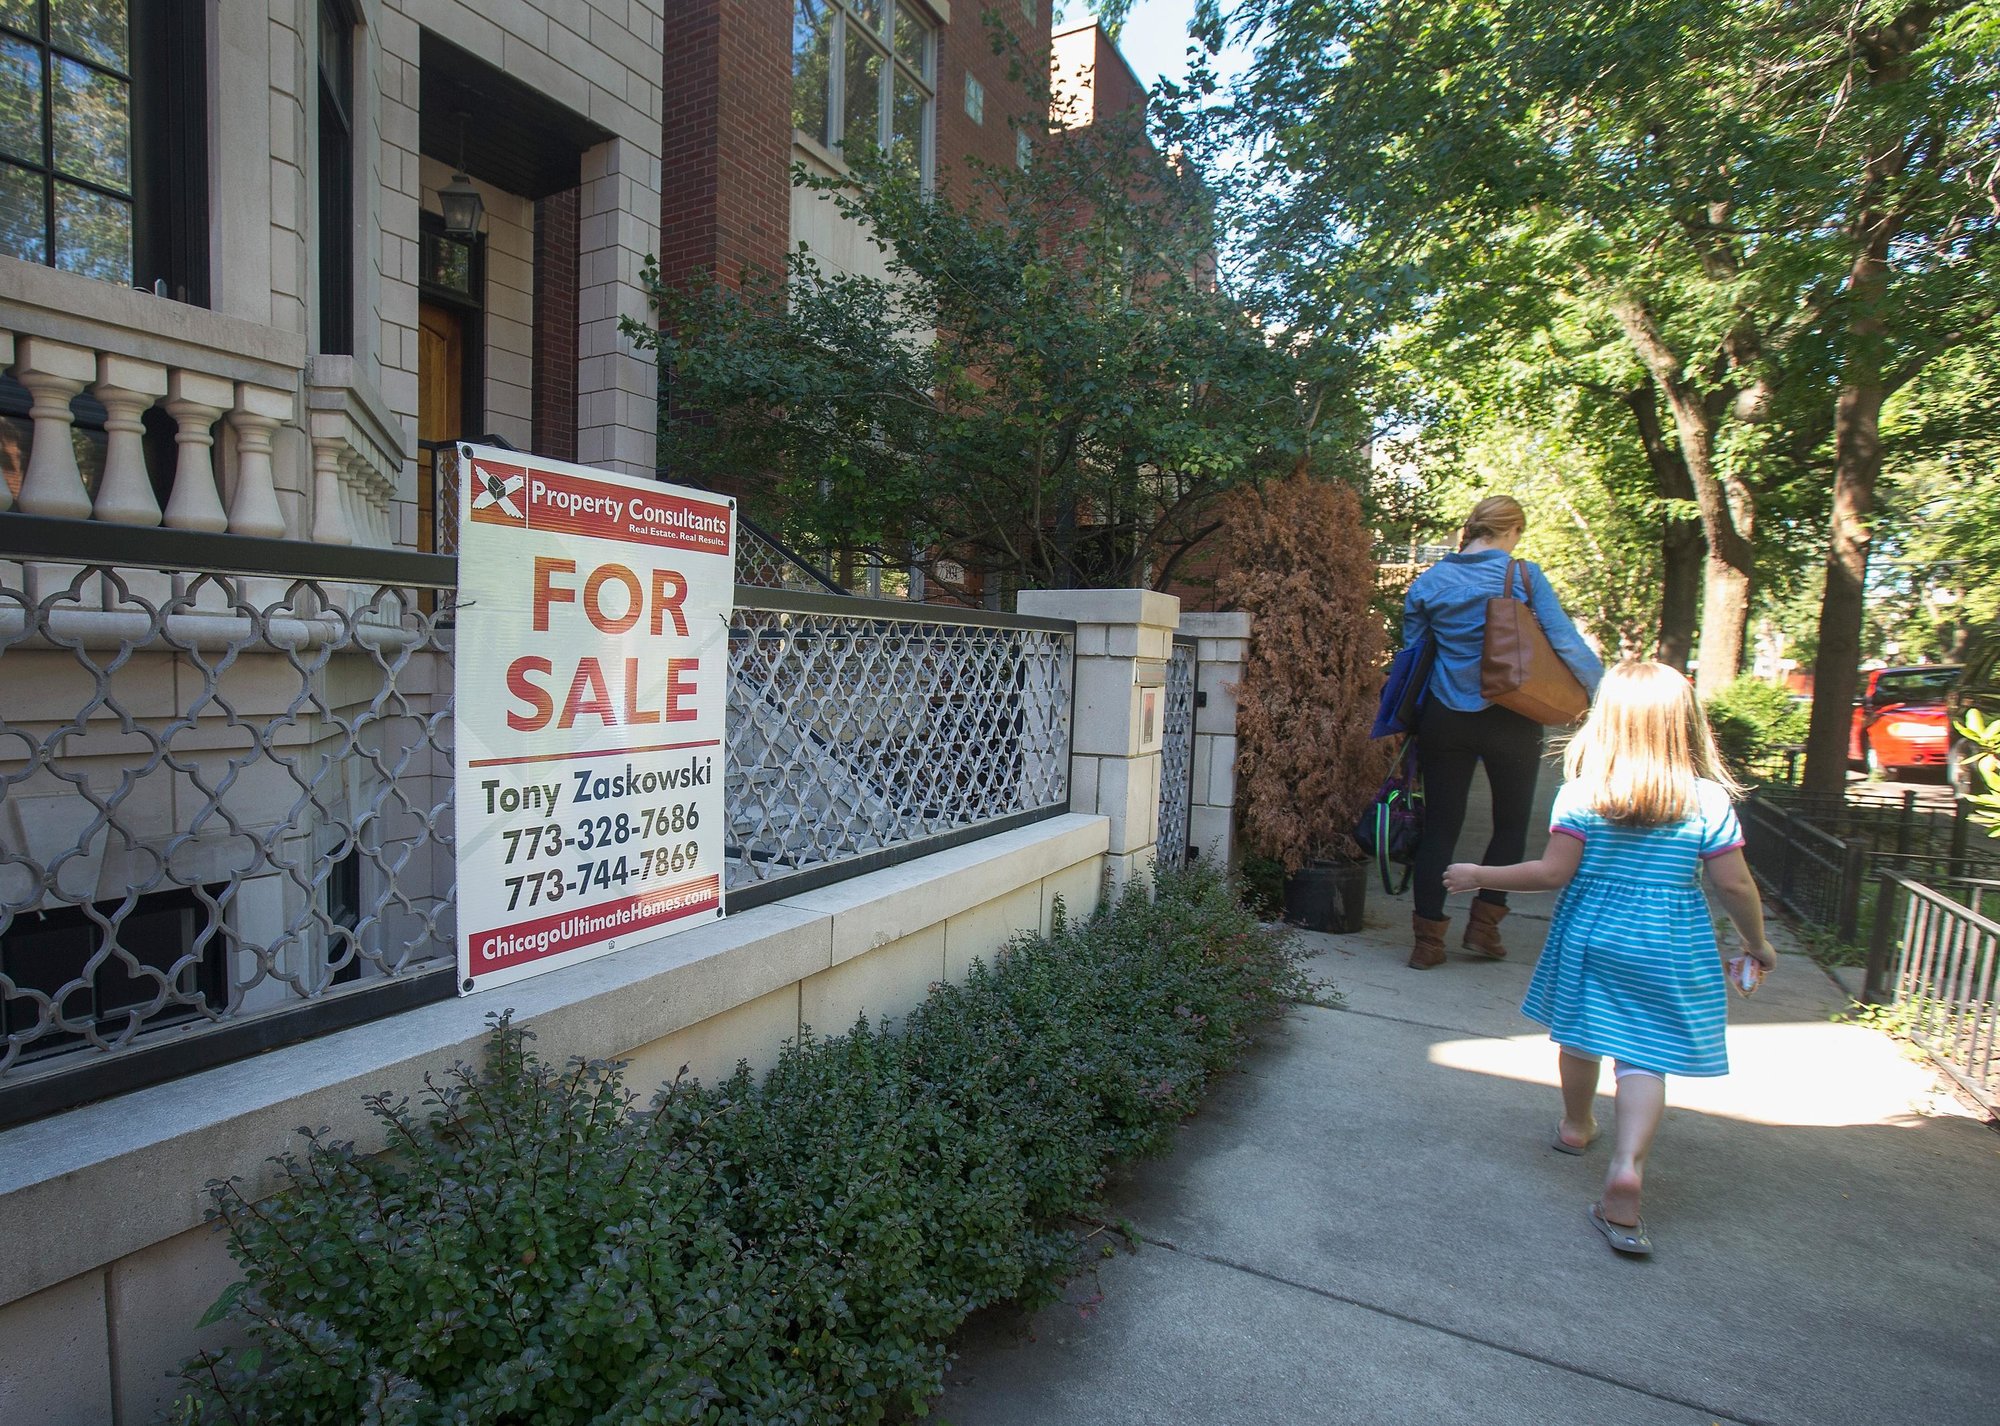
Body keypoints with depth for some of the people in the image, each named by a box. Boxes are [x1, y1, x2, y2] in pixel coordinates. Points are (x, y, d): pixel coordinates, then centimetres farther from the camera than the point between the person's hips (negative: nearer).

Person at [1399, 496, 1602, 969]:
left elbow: (1413, 653, 7)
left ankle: (1428, 939, 9)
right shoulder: (1523, 575, -7)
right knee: (1511, 823, 17)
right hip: (1511, 720, -2)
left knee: (1439, 827, 7)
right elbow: (1565, 641, -8)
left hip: (1445, 718, 2)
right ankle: (1483, 924, 19)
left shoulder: (1430, 582, 2)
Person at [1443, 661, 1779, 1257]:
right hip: (1670, 947, 0)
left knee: (1579, 1035, 18)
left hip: (1590, 935, 0)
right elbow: (1735, 885, -4)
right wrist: (1757, 941, 14)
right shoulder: (1709, 800, -8)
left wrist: (1478, 876, -3)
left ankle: (1576, 1126, 41)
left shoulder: (1580, 794, -13)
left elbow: (1553, 873, -14)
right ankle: (1627, 1166, -11)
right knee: (1645, 1059, 4)